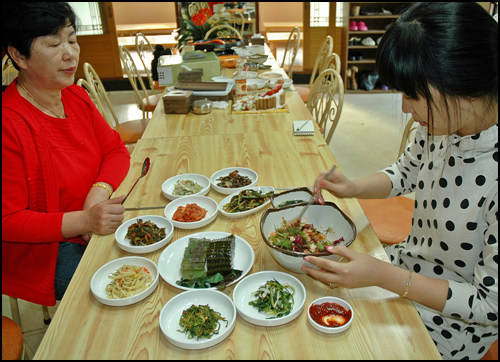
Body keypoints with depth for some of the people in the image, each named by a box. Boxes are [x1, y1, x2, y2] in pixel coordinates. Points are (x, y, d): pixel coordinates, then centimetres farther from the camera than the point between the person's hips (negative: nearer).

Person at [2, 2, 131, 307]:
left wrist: (99, 193, -14)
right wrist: (84, 221, -30)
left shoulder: (76, 97, 2)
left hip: (96, 229, 7)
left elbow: (115, 150, 7)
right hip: (44, 253, -6)